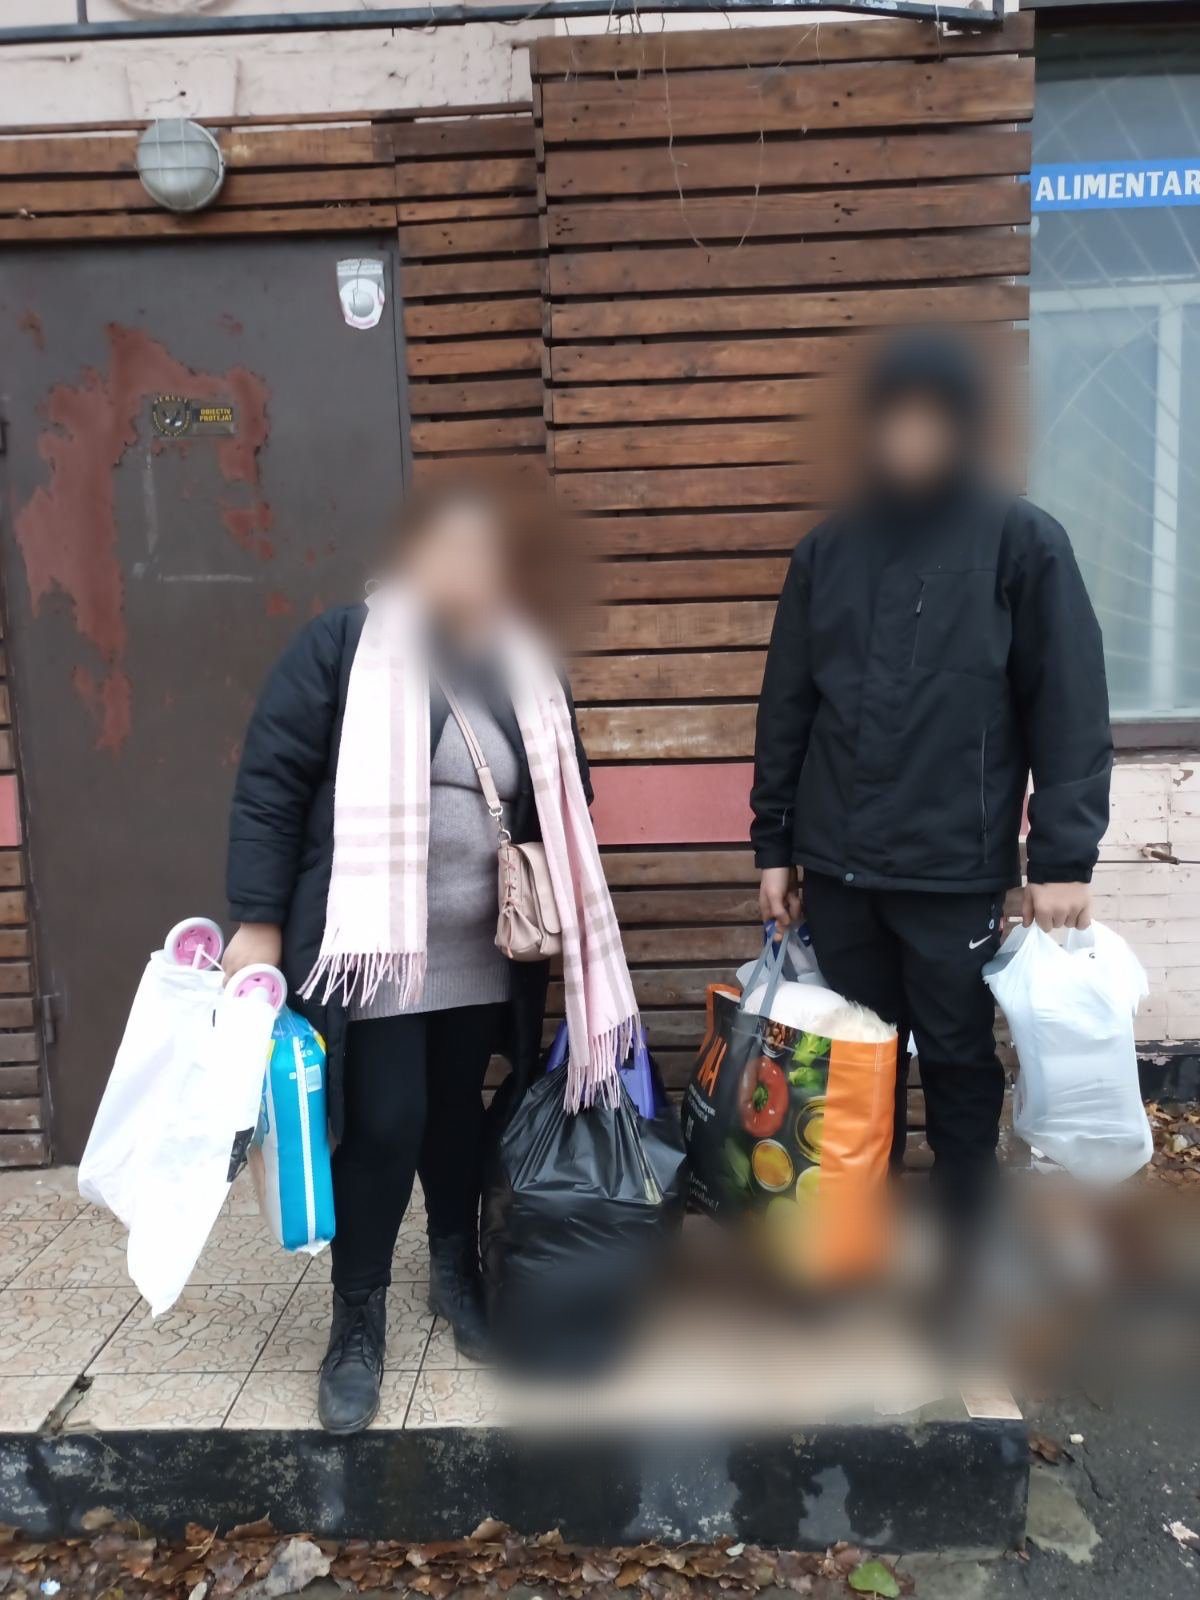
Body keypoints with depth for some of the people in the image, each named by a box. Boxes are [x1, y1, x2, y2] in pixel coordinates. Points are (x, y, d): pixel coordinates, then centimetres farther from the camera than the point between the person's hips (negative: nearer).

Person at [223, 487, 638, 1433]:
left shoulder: (527, 671, 5)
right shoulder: (342, 647, -8)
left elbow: (566, 802, 16)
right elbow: (269, 785, -8)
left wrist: (541, 881, 3)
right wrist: (258, 922, -12)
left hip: (483, 954, 4)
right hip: (372, 944, -4)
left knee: (458, 1116, 16)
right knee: (384, 1126, -3)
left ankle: (458, 1274, 38)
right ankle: (358, 1319, 20)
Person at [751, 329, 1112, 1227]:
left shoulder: (1023, 542, -2)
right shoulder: (827, 550, 8)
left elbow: (1071, 714, -5)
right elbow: (785, 709, 10)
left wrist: (1063, 858, -10)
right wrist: (773, 845, 8)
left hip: (956, 869, -3)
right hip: (836, 866, 3)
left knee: (960, 1066, 9)